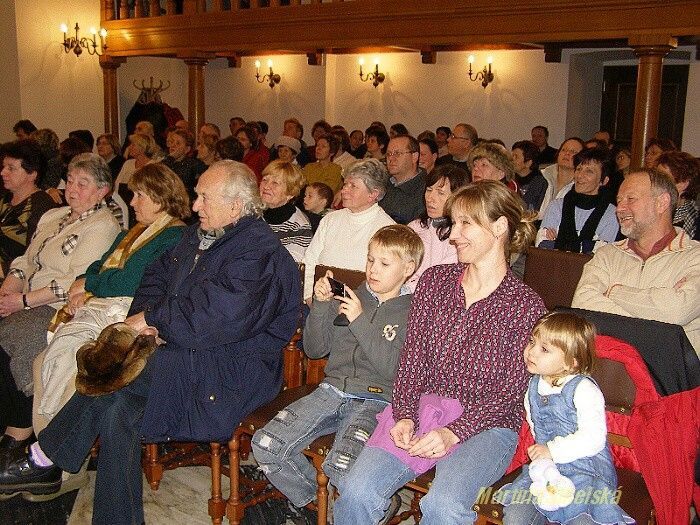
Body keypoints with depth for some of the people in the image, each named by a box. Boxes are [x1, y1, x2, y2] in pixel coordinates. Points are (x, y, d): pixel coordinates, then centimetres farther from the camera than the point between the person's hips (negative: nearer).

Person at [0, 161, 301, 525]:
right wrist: (146, 315, -1)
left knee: (110, 377, -20)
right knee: (118, 407, -14)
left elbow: (211, 317, -28)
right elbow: (159, 274, 21)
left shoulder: (258, 252, -18)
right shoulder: (198, 235, 14)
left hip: (234, 371, -9)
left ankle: (44, 458, -1)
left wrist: (152, 318, -14)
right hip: (184, 352, 9)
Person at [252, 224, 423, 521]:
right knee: (265, 445, -13)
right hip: (333, 389, 5)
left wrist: (361, 321, -14)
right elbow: (314, 350, 14)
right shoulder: (349, 297, 16)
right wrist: (320, 305, 0)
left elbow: (395, 369, -11)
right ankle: (311, 500, 13)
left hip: (375, 399, -5)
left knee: (340, 466, -31)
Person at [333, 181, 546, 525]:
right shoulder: (434, 281, 8)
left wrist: (453, 432, -18)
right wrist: (404, 416, -10)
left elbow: (510, 392, -6)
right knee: (357, 490, -19)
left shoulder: (526, 305, -4)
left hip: (486, 424, -3)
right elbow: (412, 359, 5)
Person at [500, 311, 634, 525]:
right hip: (544, 468, 5)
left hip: (586, 470, -5)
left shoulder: (584, 389, -15)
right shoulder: (534, 386, 7)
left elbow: (593, 439, -21)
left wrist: (553, 451, -20)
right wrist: (539, 450, 6)